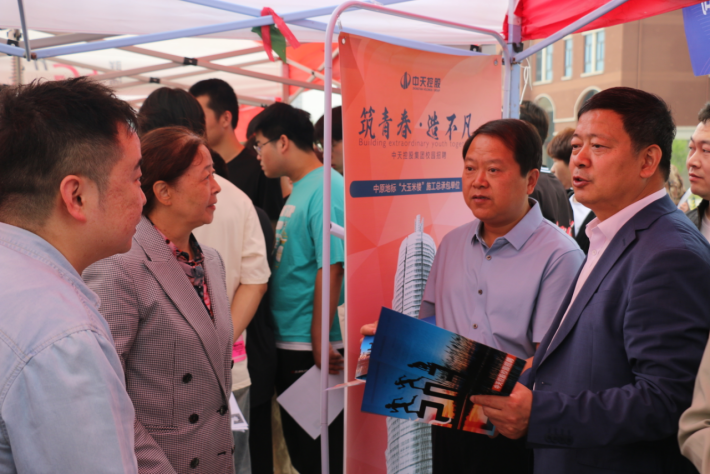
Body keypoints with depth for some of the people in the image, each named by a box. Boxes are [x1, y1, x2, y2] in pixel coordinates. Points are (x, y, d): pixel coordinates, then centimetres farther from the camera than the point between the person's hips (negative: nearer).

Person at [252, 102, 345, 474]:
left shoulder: (324, 190, -16)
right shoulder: (299, 190, 11)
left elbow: (331, 268, -21)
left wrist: (319, 342, -20)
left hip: (311, 347, -9)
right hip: (289, 344, 9)